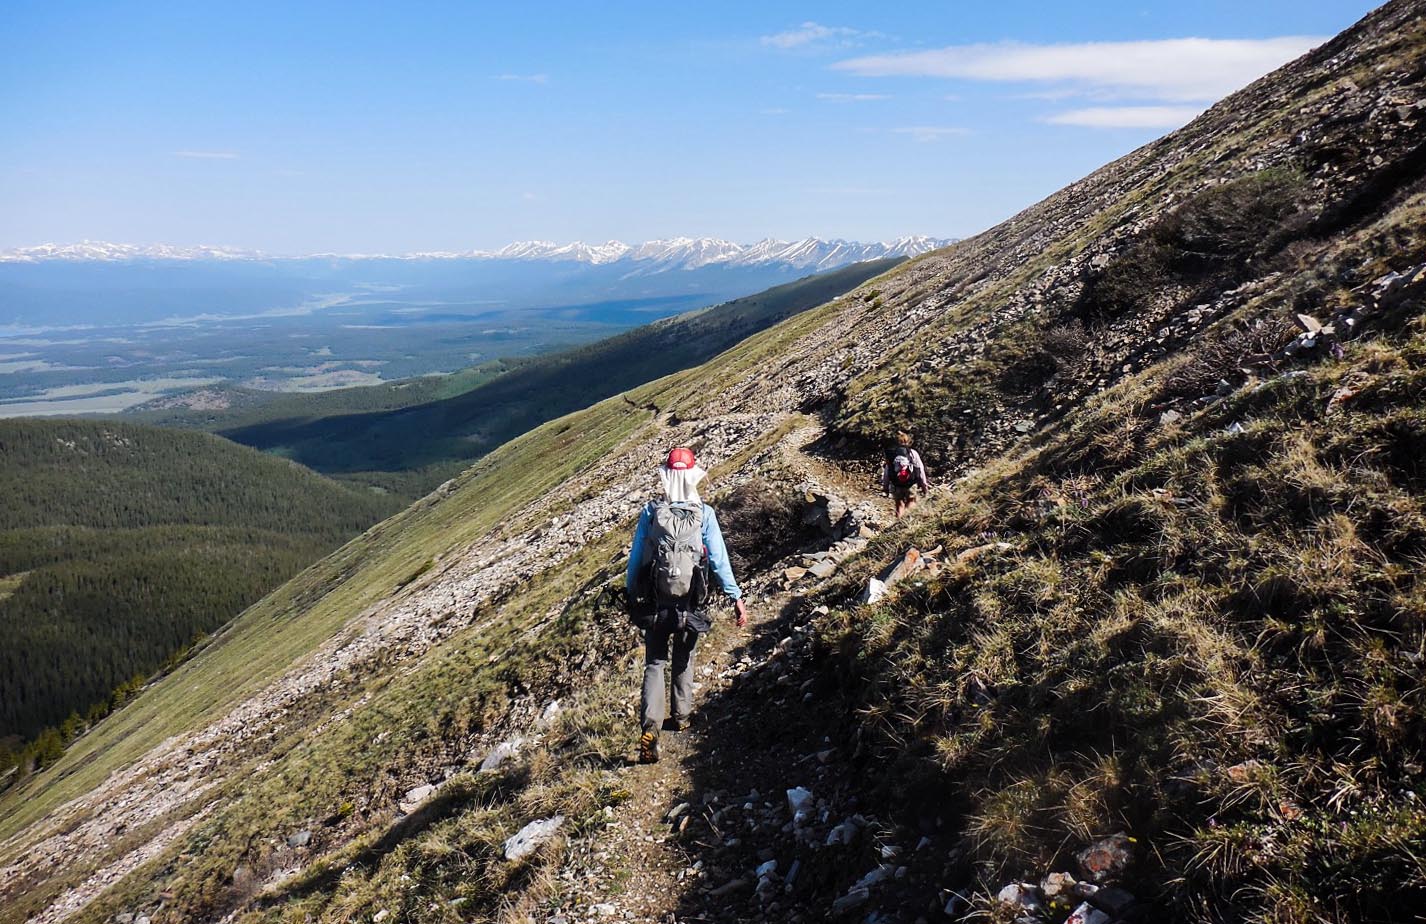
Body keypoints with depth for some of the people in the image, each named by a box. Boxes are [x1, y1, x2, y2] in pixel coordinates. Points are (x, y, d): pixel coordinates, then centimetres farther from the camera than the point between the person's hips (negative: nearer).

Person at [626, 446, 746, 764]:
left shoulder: (650, 512, -6)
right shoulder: (704, 514, -9)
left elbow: (635, 557, -1)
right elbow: (718, 559, -9)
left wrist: (630, 593, 11)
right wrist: (736, 597, -2)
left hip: (655, 601, 0)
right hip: (690, 601, 1)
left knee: (655, 663, 4)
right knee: (683, 660, 21)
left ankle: (650, 728, -12)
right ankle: (680, 717, 34)